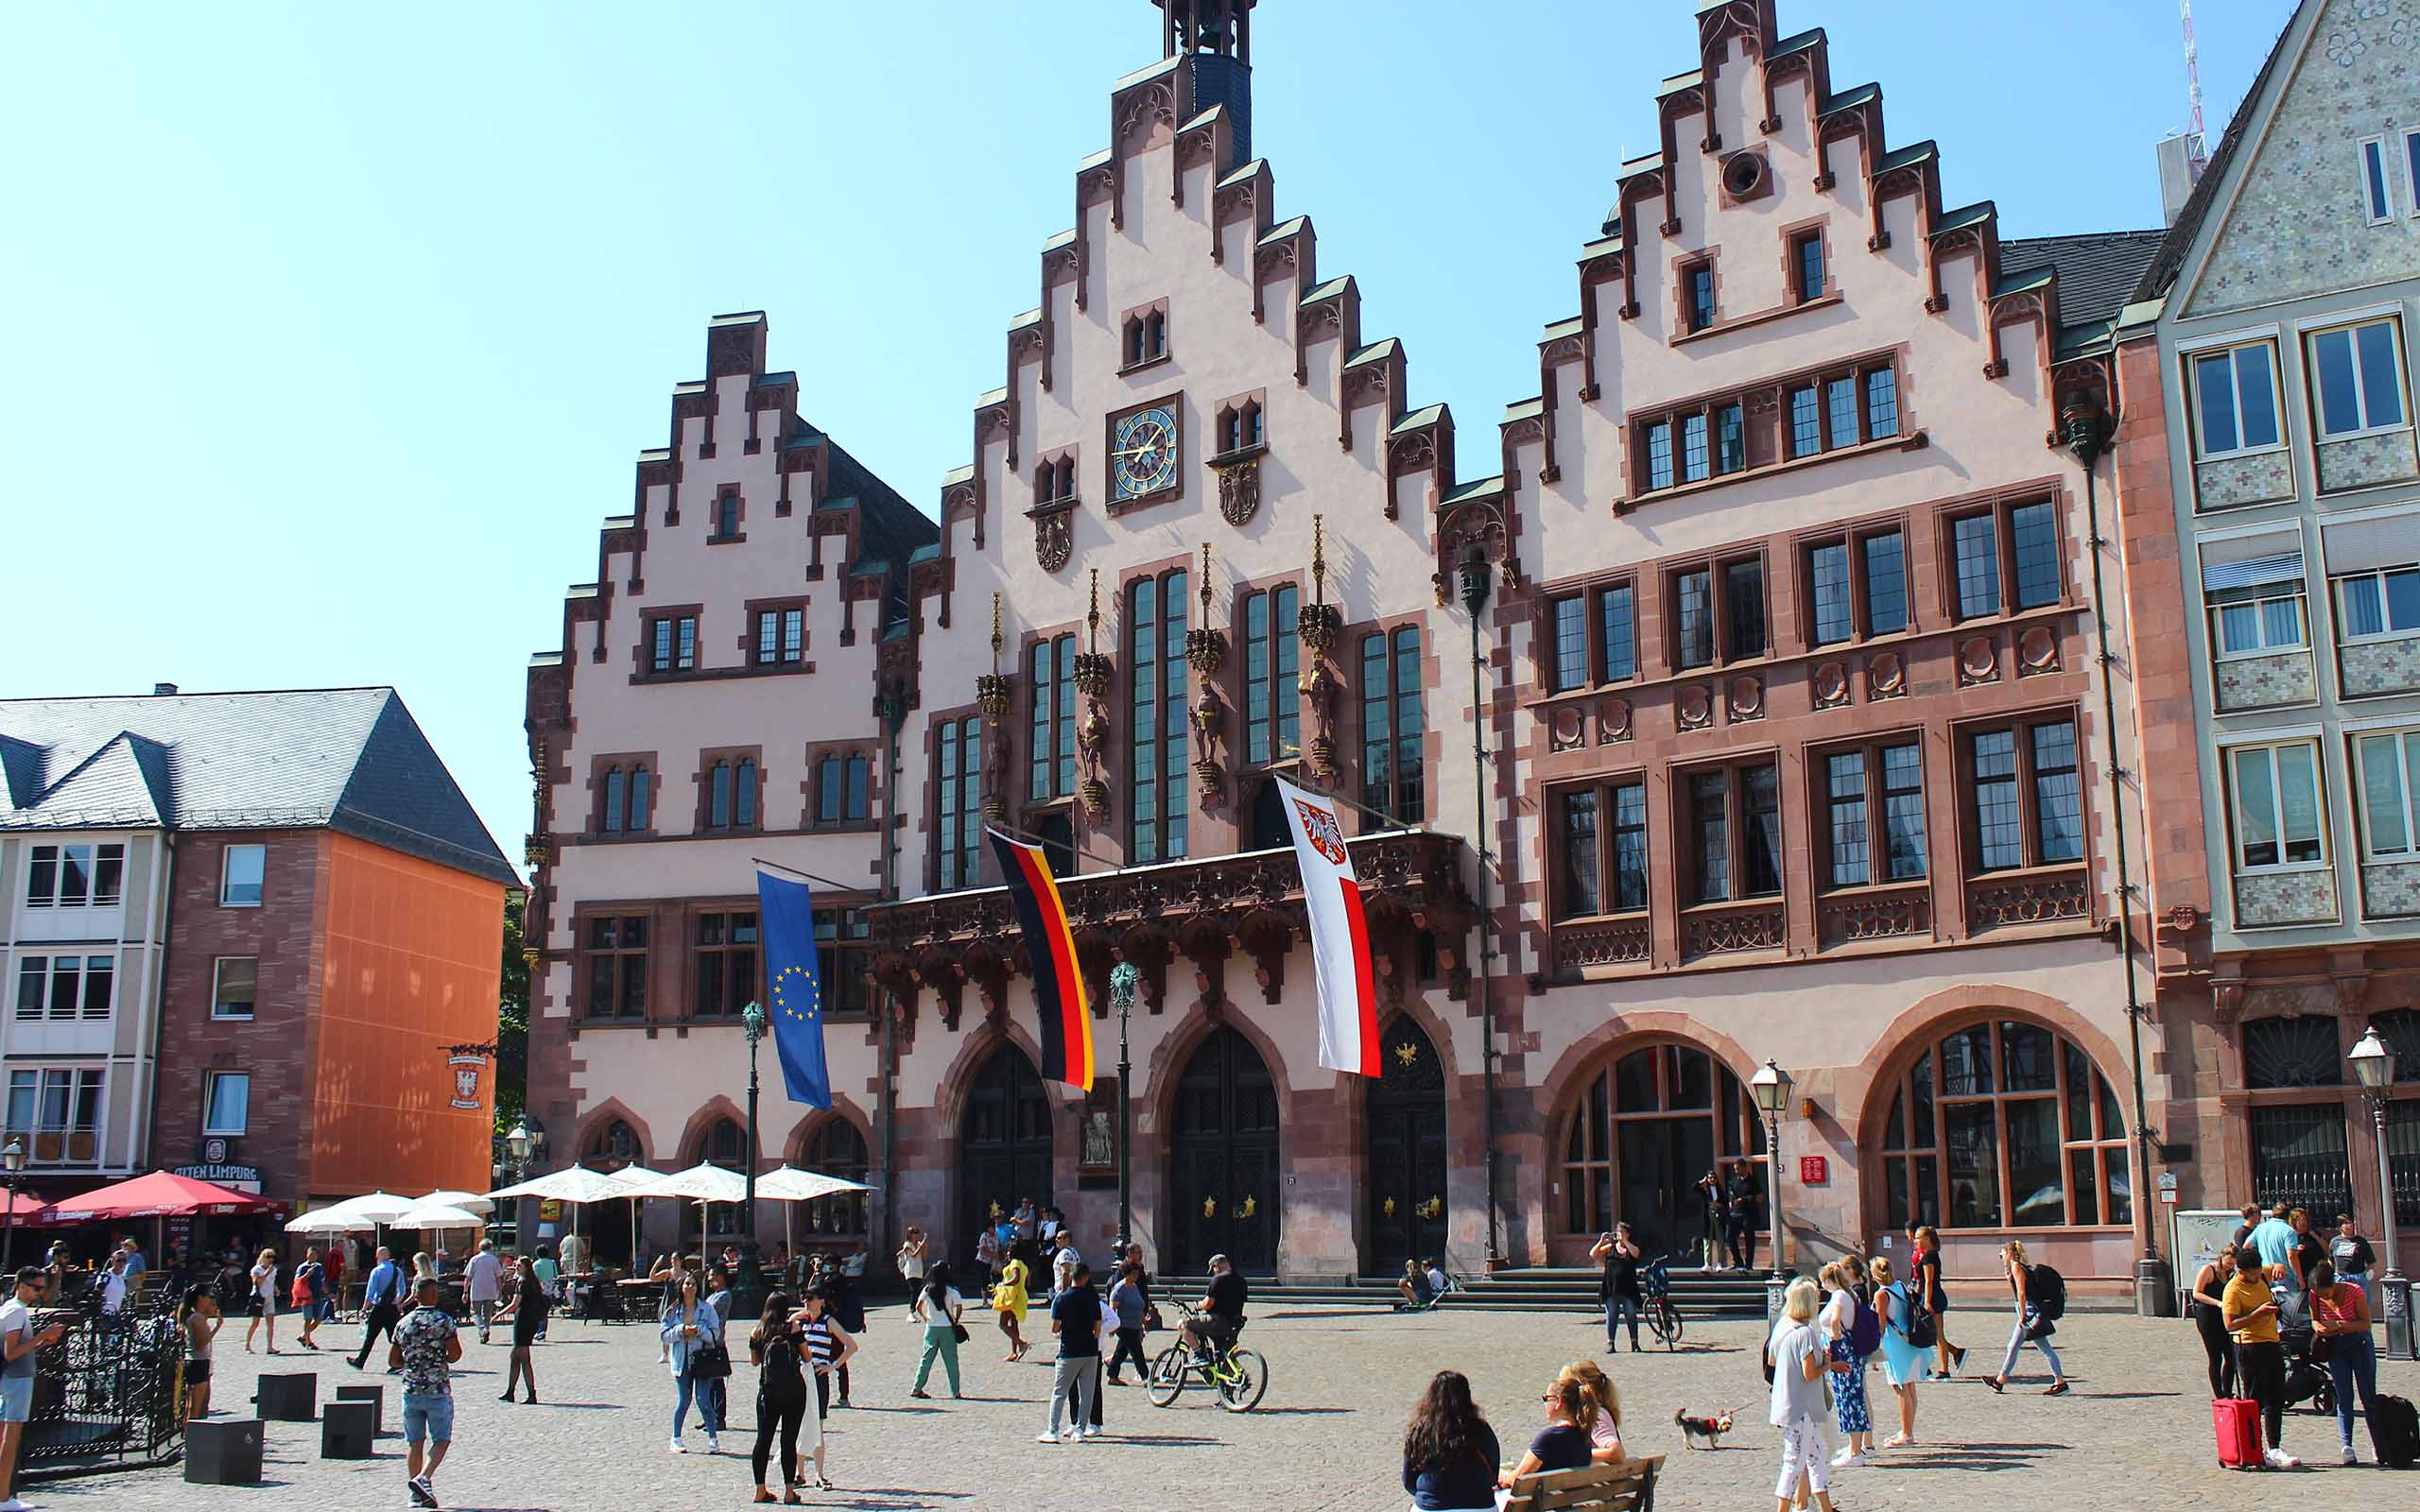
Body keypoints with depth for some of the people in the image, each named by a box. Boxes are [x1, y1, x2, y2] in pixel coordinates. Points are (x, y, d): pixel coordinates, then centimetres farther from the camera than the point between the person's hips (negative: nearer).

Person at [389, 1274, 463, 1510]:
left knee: (413, 1442, 11)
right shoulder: (444, 1321, -9)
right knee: (441, 1440, 5)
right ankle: (424, 1477, -16)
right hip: (438, 1389, -4)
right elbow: (455, 1354, -10)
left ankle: (417, 1494, 12)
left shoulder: (403, 1323, 4)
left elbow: (393, 1360, 7)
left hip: (411, 1390, 4)